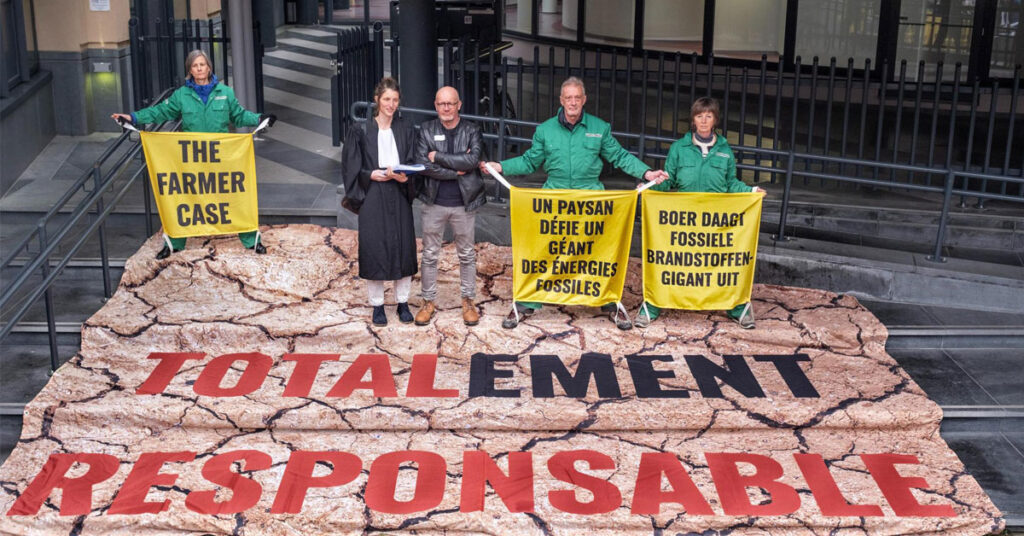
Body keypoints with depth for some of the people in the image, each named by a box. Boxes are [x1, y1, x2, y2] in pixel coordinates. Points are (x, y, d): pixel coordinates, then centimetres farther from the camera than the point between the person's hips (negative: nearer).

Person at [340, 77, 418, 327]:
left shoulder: (406, 130, 8)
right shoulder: (361, 131, 1)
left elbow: (413, 165, 6)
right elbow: (351, 167, -1)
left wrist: (404, 176, -15)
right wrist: (373, 175, -14)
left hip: (399, 197, 2)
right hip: (372, 198, -2)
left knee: (403, 247, 3)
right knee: (374, 249, -1)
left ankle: (403, 303, 16)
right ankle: (377, 306, 10)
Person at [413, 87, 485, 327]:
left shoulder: (471, 131, -1)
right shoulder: (426, 130, 0)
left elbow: (473, 159, -18)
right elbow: (423, 165, -13)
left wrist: (438, 157, -16)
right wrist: (456, 170, -16)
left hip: (464, 203, 0)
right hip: (434, 203, 0)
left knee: (467, 254, 10)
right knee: (429, 254, 8)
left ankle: (468, 301, 23)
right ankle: (428, 301, 20)